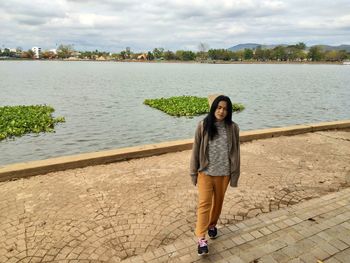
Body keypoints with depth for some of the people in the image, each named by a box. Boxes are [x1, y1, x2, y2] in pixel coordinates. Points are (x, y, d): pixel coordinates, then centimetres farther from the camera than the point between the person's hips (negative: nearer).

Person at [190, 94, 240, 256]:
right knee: (204, 203, -4)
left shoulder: (233, 128, -4)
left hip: (223, 173, 2)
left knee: (218, 201, 18)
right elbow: (196, 150, -4)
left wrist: (235, 174, 2)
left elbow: (235, 153, 1)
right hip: (205, 172, -2)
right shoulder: (203, 126, -9)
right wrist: (193, 172, -2)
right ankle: (201, 238, 3)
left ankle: (212, 225, 42)